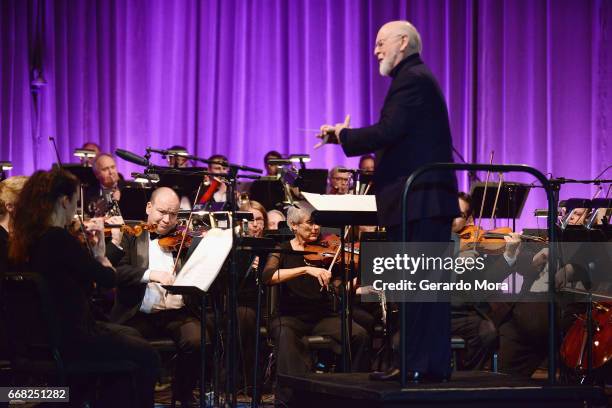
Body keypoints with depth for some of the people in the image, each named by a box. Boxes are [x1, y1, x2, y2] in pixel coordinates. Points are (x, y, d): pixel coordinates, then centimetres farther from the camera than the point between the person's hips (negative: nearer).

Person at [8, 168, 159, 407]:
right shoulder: (58, 239, -23)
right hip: (68, 341, -9)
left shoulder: (25, 239, 4)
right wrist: (100, 250, -1)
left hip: (44, 334, 9)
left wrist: (95, 252, 1)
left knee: (130, 335, 28)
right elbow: (109, 279, -16)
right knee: (147, 358, 8)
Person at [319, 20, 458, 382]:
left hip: (419, 200, -10)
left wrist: (343, 134, -7)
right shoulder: (419, 78, 23)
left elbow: (388, 132, -20)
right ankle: (433, 363, 13)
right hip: (430, 198, 10)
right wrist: (347, 136, 13)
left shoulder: (411, 79, -10)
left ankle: (420, 364, -8)